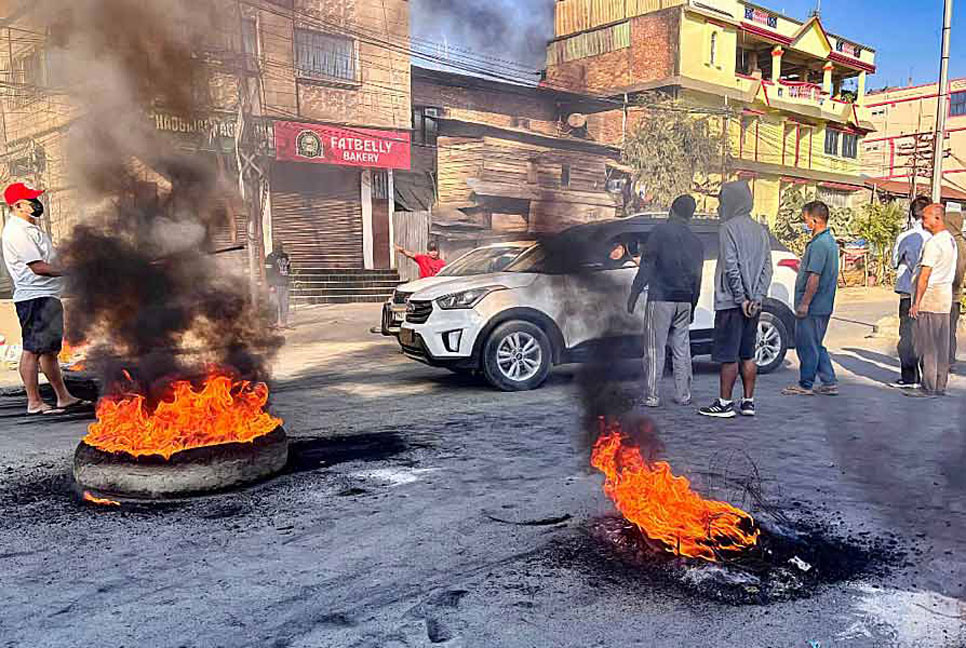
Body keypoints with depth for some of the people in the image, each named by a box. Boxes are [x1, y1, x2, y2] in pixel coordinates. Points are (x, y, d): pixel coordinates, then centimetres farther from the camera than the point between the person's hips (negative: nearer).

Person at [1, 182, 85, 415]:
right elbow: (38, 267, -20)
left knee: (50, 349, 15)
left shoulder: (30, 227, 18)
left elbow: (47, 259, 23)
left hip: (48, 296, 11)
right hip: (34, 298, -11)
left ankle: (64, 397, 23)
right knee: (32, 350, -5)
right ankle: (34, 402, 1)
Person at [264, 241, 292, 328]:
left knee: (285, 304, 6)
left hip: (285, 284, 6)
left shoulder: (285, 257, 13)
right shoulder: (270, 258, -7)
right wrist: (270, 285, -16)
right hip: (275, 285, -6)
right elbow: (268, 273, -11)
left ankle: (284, 322, 11)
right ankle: (275, 322, 0)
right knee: (275, 304, -6)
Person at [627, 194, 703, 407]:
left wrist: (634, 294, -6)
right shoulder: (695, 242, 14)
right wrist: (692, 307, 25)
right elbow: (697, 279, 18)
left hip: (660, 299, -5)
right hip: (684, 302, 5)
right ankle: (683, 395, 16)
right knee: (682, 349, 12)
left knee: (655, 350, -2)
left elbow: (646, 266, -9)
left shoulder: (661, 231, -5)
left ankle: (651, 396, -2)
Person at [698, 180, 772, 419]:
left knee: (728, 355, -2)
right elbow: (767, 268, 9)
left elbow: (731, 267, -18)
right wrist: (756, 298, 3)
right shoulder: (761, 230, 14)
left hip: (731, 303, -8)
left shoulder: (729, 228, -10)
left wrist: (740, 299, -14)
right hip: (753, 304, 8)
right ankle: (748, 402, 15)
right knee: (747, 355, 12)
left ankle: (724, 403, 2)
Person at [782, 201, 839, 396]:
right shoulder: (830, 240, 13)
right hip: (824, 306, 10)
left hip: (812, 307, -10)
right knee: (816, 346, 17)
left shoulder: (819, 244, -19)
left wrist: (804, 303, -20)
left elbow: (814, 277, -23)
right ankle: (830, 382, 20)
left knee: (807, 346, 1)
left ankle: (805, 385, 10)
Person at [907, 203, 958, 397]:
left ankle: (929, 388, -1)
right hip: (945, 300, 9)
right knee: (941, 346, 11)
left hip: (930, 299, -9)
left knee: (927, 346, -4)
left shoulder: (933, 243, -16)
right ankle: (940, 386, 17)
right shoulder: (951, 240, 14)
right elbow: (949, 272, 18)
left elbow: (925, 275, -17)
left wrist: (916, 303, -14)